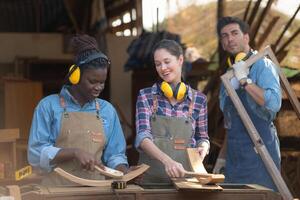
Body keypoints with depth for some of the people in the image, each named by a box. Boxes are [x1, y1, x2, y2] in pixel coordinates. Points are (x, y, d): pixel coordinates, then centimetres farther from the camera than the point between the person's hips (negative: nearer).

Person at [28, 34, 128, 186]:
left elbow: (114, 155, 16)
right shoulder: (49, 106, 3)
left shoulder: (107, 111, 13)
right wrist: (74, 153, -13)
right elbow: (36, 153, -2)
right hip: (58, 189, -3)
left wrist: (124, 173, -4)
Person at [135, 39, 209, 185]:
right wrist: (167, 160, -27)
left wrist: (203, 146, -7)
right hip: (150, 177, -1)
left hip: (185, 175, 1)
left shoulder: (198, 99, 4)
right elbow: (143, 136, -11)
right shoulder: (146, 96, 1)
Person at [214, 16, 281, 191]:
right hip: (235, 156, 7)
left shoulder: (263, 65, -7)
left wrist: (244, 80, -19)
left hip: (259, 152, -7)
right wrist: (223, 157, 21)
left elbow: (274, 103, -24)